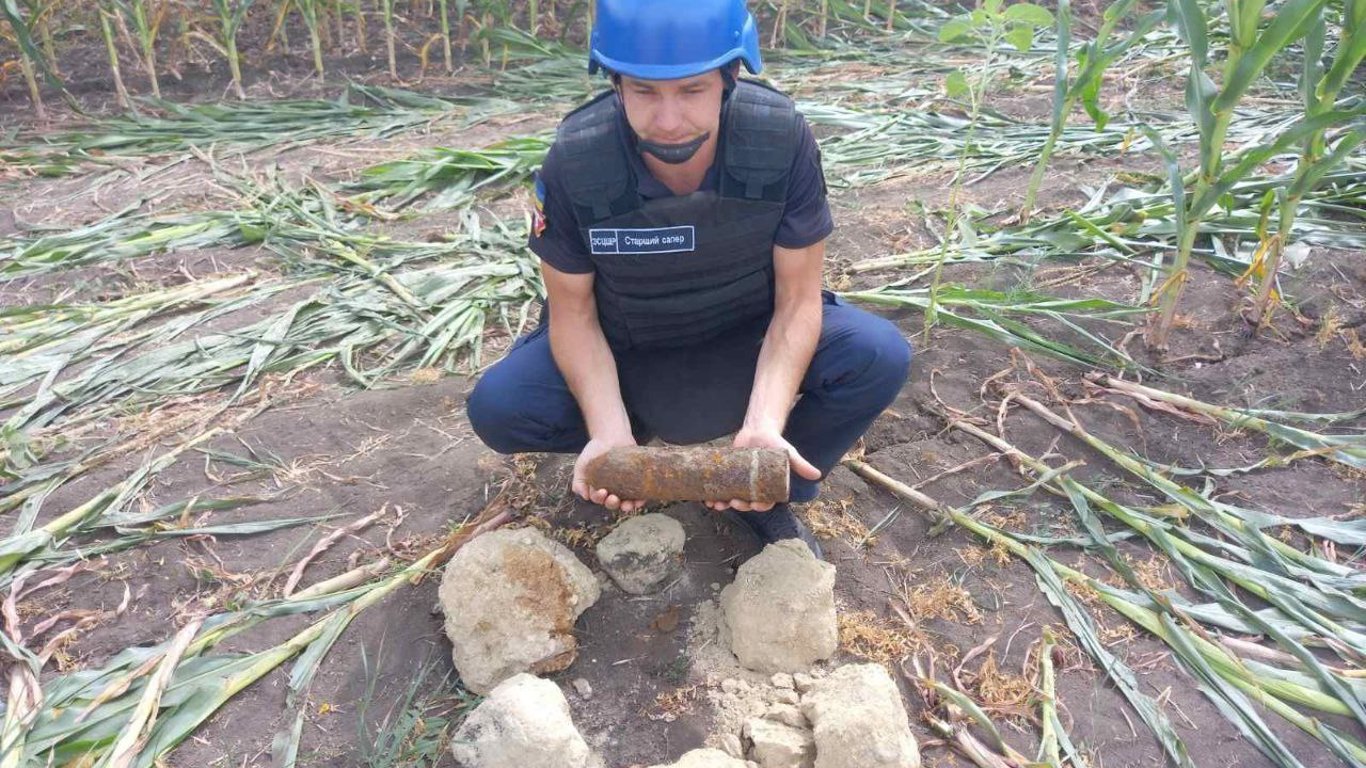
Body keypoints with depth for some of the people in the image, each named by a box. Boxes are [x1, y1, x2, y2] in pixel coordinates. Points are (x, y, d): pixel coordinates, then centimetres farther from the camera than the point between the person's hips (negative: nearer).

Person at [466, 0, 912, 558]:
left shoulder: (784, 140, -25)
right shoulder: (572, 163, -25)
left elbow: (797, 299, -19)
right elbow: (573, 312, -15)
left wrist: (764, 424, -34)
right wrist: (611, 433, -31)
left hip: (750, 337, 1)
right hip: (624, 348, 0)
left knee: (880, 356, -24)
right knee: (498, 406, -22)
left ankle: (761, 492, -2)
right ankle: (640, 434, 7)